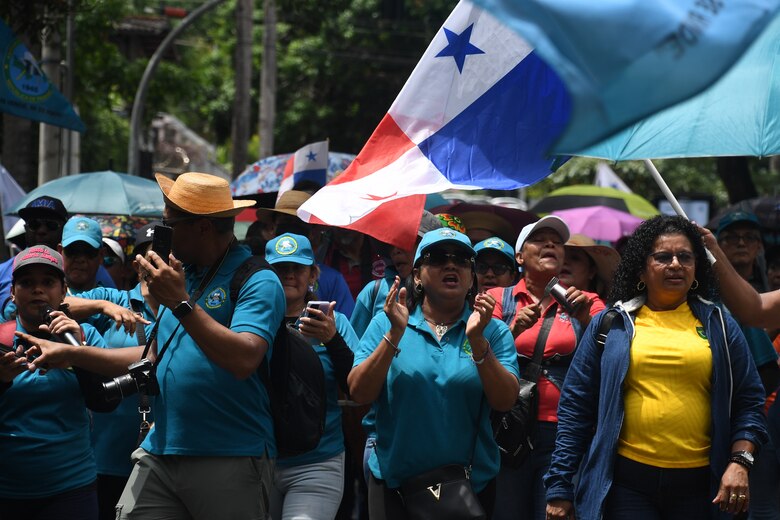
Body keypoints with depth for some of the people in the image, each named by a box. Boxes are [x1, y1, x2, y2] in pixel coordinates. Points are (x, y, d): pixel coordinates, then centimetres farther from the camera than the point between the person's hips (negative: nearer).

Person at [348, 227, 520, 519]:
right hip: (394, 482, -1)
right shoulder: (386, 324, 1)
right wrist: (395, 334, -18)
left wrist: (476, 340, -21)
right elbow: (359, 393, -8)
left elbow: (505, 401, -10)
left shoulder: (493, 331, 0)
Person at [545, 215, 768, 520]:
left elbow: (748, 402, 9)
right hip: (626, 482, -1)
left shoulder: (719, 325, 10)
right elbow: (576, 406, 6)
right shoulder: (610, 324, 8)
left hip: (698, 483, 1)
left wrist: (739, 462, -7)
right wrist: (559, 487, 1)